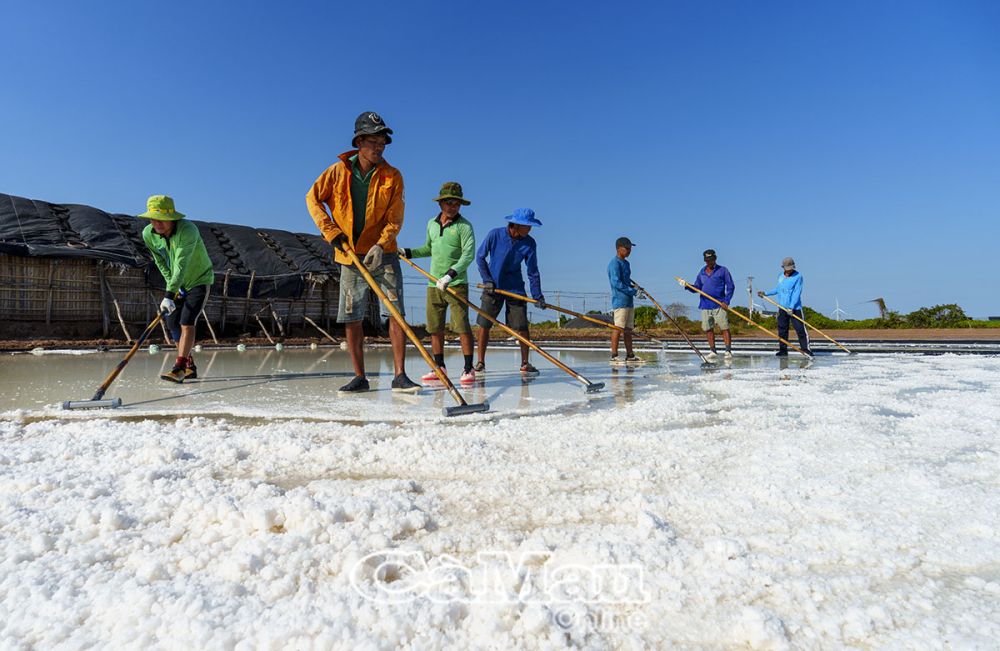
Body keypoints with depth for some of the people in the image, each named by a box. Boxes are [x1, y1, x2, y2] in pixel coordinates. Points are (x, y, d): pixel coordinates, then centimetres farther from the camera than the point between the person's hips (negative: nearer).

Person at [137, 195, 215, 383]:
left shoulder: (188, 230, -31)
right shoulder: (148, 234, -11)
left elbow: (181, 265, -38)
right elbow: (161, 263, 2)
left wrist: (169, 294, -44)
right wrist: (174, 287, -5)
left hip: (199, 280, -7)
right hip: (178, 284, 7)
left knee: (186, 323, -19)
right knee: (173, 324, 5)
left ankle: (179, 368, -18)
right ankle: (190, 366, 18)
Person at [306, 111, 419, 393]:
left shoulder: (392, 176, -3)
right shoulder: (338, 171, 0)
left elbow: (395, 219, -7)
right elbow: (313, 198, 6)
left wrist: (381, 246, -22)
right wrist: (331, 231, -6)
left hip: (382, 254, -1)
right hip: (349, 256, 1)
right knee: (351, 319, 3)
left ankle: (400, 376, -5)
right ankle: (360, 378, 13)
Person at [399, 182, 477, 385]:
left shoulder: (464, 226, -6)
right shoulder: (432, 224, 13)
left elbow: (468, 255, -17)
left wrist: (450, 275, -27)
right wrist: (407, 252, 16)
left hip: (457, 284, -6)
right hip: (434, 284, 6)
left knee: (461, 326, -10)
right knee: (435, 328, 7)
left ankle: (468, 369, -3)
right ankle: (439, 368, 18)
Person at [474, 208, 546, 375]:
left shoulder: (529, 243, -9)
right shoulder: (495, 235, -13)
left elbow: (533, 271, -5)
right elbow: (480, 257, -2)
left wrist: (537, 295, -11)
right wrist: (487, 279, -10)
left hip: (516, 289, 1)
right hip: (492, 287, -1)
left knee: (522, 327, -3)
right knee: (484, 325, 1)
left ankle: (525, 363, 11)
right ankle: (480, 362, 14)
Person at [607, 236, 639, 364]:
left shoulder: (626, 263, 19)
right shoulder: (614, 263, -11)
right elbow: (616, 282, -19)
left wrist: (635, 288, 7)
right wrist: (632, 291, -17)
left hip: (629, 301, 9)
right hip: (620, 301, -9)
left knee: (629, 329, 11)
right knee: (618, 328, -10)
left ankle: (630, 355, 16)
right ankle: (614, 356, -7)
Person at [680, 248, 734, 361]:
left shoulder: (723, 270, 1)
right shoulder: (702, 272, 14)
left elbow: (731, 287, -1)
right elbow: (697, 287, 16)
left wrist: (726, 301, -11)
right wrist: (687, 286, -5)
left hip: (719, 305, -5)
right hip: (705, 305, 5)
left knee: (724, 328, -7)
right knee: (708, 329, 6)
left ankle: (728, 351, -4)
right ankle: (713, 352, 15)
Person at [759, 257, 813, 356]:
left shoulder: (798, 276, -9)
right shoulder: (781, 276, 10)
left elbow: (797, 293, -15)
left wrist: (791, 307, -20)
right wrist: (766, 293, 18)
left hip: (795, 308, -5)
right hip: (782, 307, 6)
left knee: (800, 329, -5)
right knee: (782, 329, 7)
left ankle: (805, 349, 3)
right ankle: (783, 350, 13)